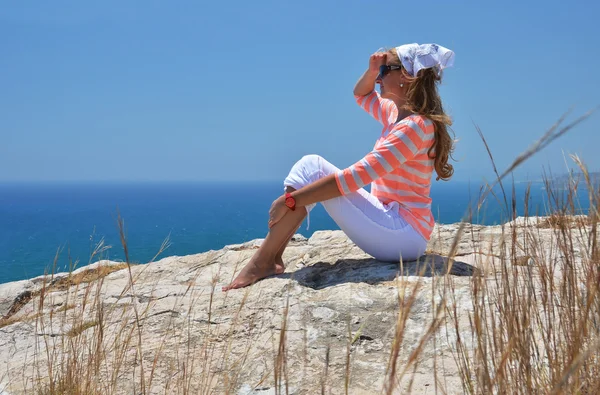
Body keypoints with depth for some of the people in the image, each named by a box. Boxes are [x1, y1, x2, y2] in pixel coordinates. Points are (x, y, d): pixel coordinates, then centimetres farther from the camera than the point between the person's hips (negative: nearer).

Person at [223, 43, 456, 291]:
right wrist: (372, 70, 7)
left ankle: (263, 262, -15)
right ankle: (271, 257, -5)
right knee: (312, 169, 1)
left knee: (311, 167, -15)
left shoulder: (415, 125, -18)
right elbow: (361, 95, 30)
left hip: (405, 234, -9)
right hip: (392, 222, 9)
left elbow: (355, 178, -24)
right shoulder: (397, 113, 11)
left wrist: (290, 199, -22)